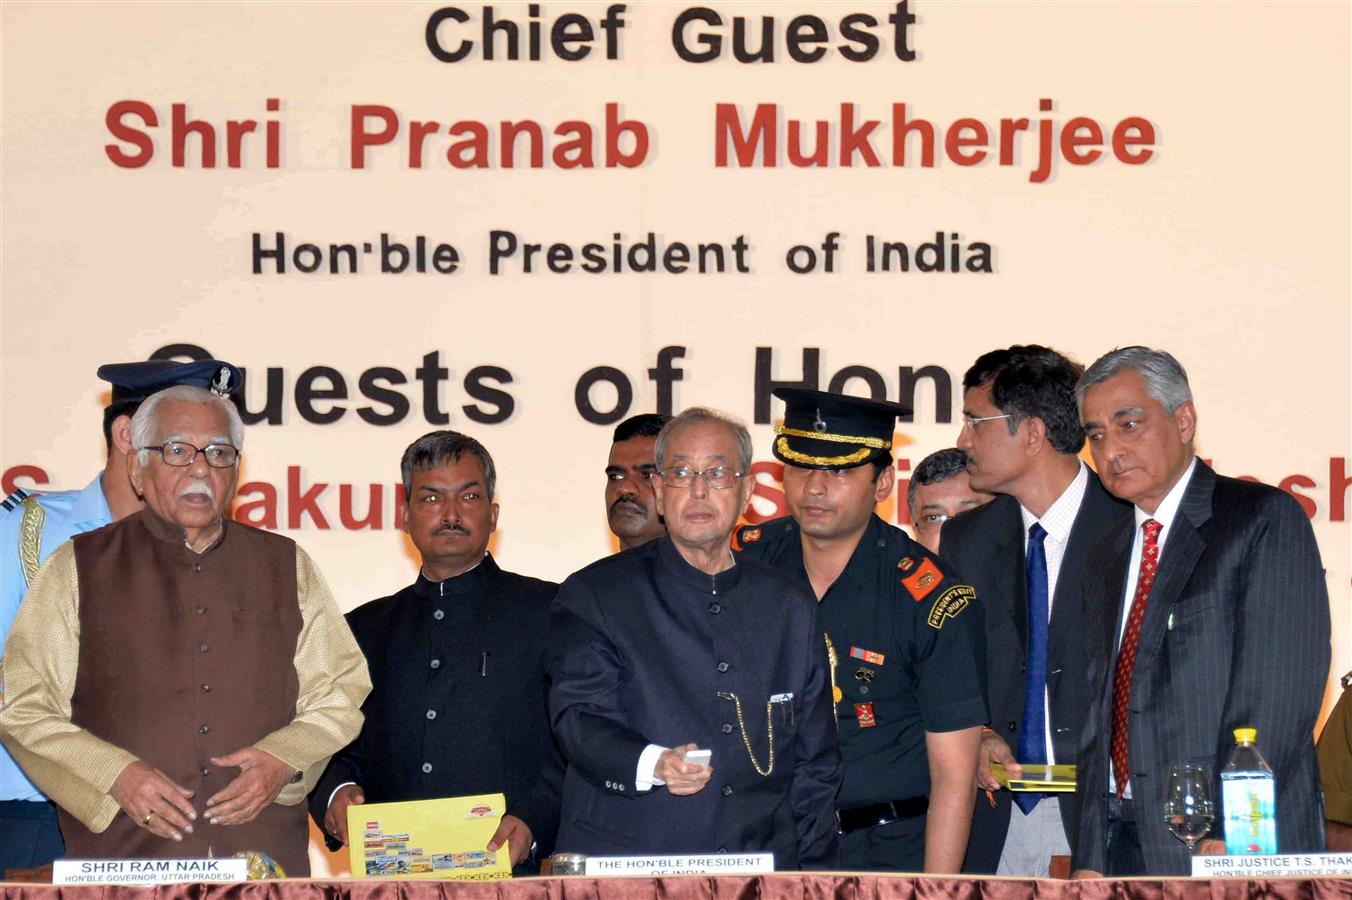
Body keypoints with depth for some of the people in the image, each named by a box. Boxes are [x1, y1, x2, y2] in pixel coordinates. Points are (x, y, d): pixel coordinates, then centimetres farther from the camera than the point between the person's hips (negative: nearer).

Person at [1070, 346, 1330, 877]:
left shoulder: (1265, 519, -4)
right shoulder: (1107, 559, 18)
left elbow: (1281, 691, -13)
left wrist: (1229, 834, -20)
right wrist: (1089, 858, 8)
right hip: (1125, 847, 6)